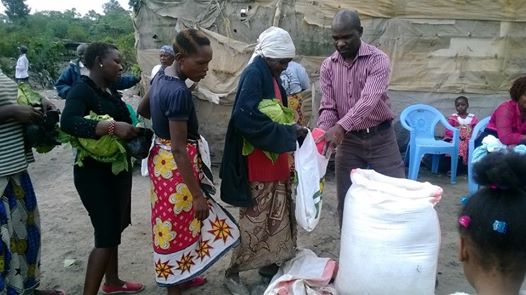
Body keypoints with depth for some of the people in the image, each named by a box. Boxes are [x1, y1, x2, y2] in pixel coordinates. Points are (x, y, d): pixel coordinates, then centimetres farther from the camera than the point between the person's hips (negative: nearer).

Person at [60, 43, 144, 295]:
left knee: (114, 229, 19)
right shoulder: (81, 90, -16)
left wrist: (134, 130, -5)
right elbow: (68, 122, -34)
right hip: (94, 173, -9)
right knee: (106, 235, -7)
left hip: (117, 169, 9)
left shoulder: (110, 91, 10)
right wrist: (112, 127, -41)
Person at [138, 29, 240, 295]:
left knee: (174, 221, 21)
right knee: (178, 224, 7)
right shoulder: (179, 93, -27)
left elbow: (142, 110, 16)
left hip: (162, 158, 10)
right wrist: (198, 195, -24)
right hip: (174, 165, -9)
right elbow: (179, 150, -28)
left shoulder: (162, 75, 1)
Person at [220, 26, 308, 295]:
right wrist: (287, 132, -21)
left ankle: (268, 263, 31)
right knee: (255, 218, -2)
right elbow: (246, 118, -26)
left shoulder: (270, 75, 13)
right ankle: (232, 272, 14)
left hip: (273, 158, 9)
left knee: (276, 215, 16)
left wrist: (290, 131, 2)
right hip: (257, 160, -9)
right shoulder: (254, 73, -15)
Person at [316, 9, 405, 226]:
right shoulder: (328, 66, 0)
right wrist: (322, 135, -23)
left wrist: (340, 127, -42)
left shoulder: (378, 59, -13)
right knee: (346, 202, 9)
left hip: (380, 137, -3)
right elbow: (327, 107, -3)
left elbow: (368, 100, -28)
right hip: (348, 140, 3)